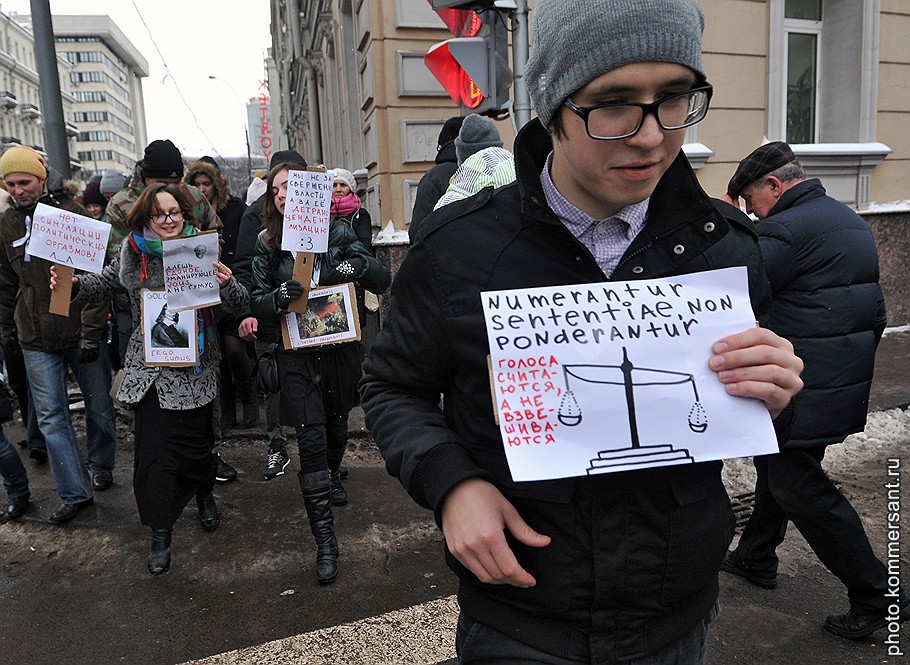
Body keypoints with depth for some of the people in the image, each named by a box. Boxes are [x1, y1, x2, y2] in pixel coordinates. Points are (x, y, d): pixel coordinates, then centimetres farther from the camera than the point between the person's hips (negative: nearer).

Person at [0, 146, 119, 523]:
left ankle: (101, 467, 33)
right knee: (51, 417, 3)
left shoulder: (72, 213, -7)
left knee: (99, 406, 9)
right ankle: (75, 493, 11)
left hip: (81, 331, -3)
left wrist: (92, 330, -16)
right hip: (36, 338, 3)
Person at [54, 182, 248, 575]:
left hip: (194, 366, -2)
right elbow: (105, 284, 19)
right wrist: (74, 284, 0)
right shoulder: (133, 252, 1)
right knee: (153, 447, -1)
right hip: (150, 364, 2)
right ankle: (160, 533, 16)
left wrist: (226, 284, -26)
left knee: (195, 441, 8)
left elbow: (240, 304, -6)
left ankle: (204, 495, 42)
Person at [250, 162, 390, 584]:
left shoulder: (336, 233, -2)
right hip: (297, 351, -1)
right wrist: (278, 298, -23)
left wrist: (358, 266, -26)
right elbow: (257, 302, -1)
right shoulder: (268, 243, 2)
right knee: (311, 439, -7)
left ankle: (332, 476, 55)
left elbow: (382, 279, -5)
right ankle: (325, 540, 0)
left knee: (337, 423, 21)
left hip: (340, 344, 1)